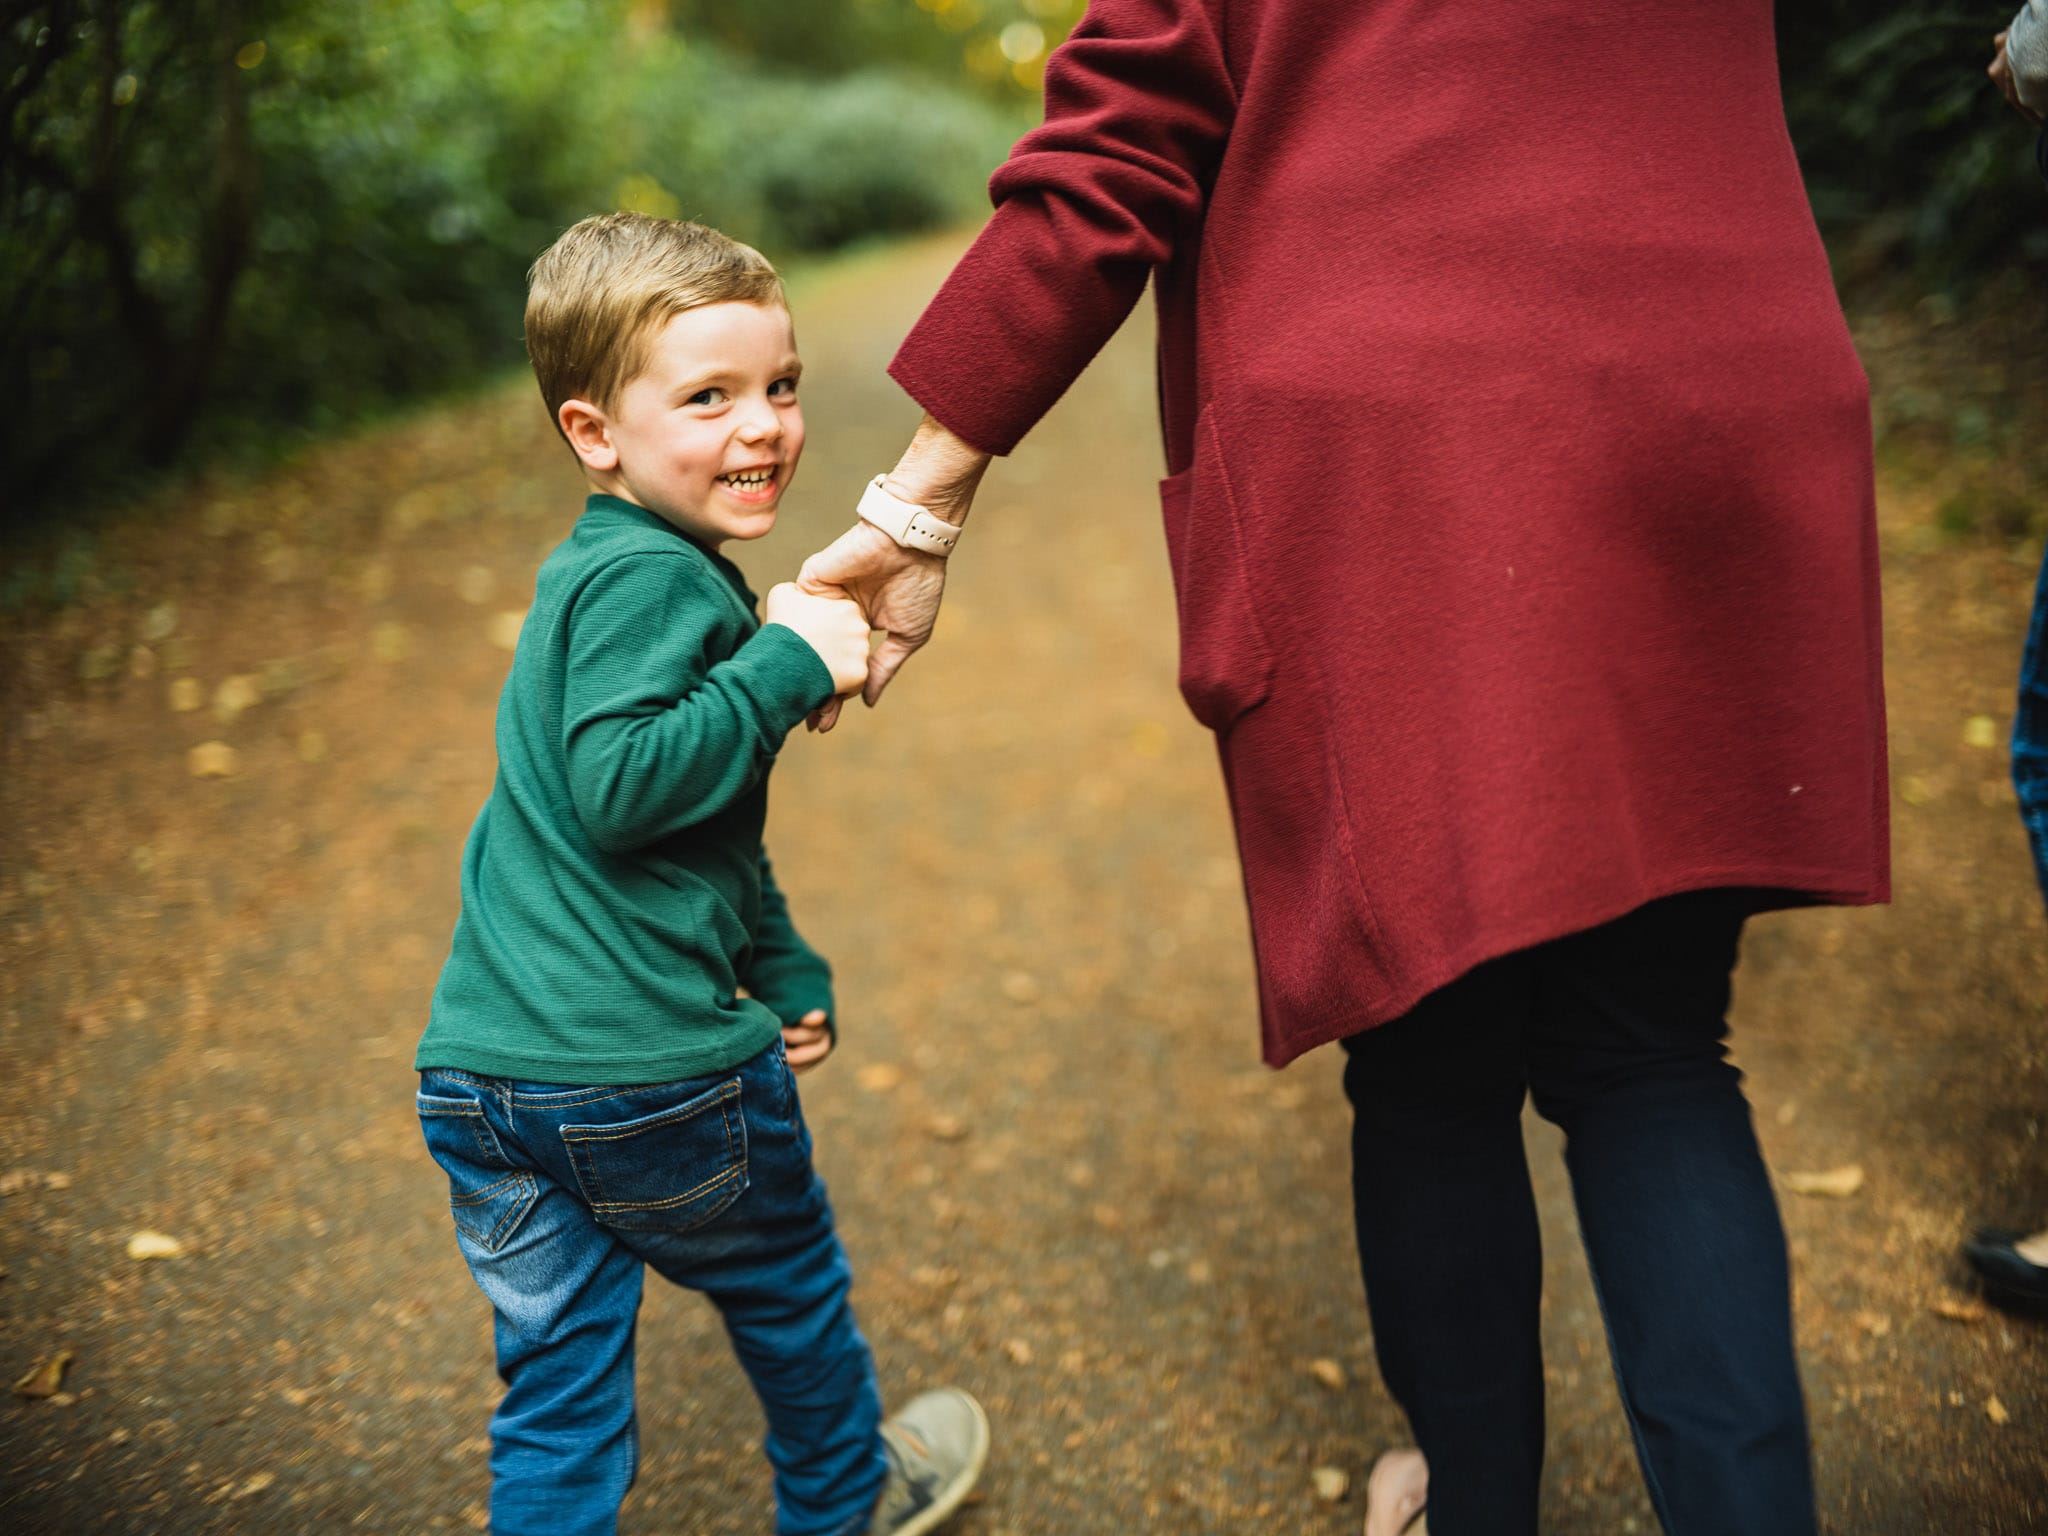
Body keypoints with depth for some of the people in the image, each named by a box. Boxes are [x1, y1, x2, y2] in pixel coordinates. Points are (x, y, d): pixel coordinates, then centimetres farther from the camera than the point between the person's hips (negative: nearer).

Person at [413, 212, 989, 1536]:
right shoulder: (652, 578, -14)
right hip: (647, 1069, -7)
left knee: (556, 1390, 15)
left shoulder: (591, 573, 18)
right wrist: (789, 667, -20)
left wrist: (786, 972, 23)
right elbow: (621, 785, -27)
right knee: (790, 1290, 21)